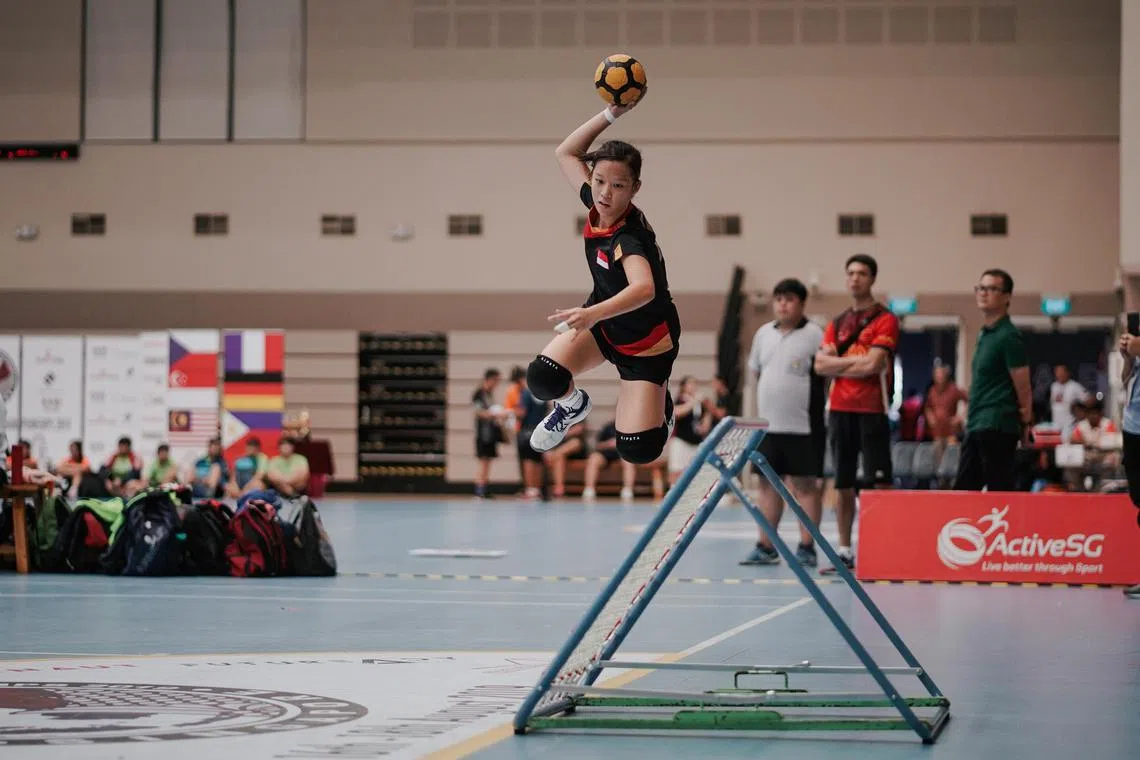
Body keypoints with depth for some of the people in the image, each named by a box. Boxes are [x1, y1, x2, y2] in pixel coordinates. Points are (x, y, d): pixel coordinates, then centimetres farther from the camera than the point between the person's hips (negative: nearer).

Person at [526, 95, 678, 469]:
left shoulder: (629, 237, -34)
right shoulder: (597, 203, -13)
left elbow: (644, 289, -54)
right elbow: (566, 153, 2)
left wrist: (593, 314, -71)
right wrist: (611, 114, -13)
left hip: (645, 342, -5)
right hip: (603, 321, 5)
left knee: (637, 450, -14)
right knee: (543, 377, -23)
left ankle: (660, 402, 21)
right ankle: (573, 405, 14)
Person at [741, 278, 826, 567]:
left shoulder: (814, 335, -7)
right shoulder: (763, 334, 12)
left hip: (803, 427, -6)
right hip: (768, 425, 6)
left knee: (806, 485, -1)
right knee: (768, 484, 9)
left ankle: (807, 548, 3)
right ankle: (765, 548, 15)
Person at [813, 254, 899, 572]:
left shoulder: (885, 319, -2)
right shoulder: (837, 323, 15)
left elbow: (873, 364, -13)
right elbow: (821, 364, 4)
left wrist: (839, 363, -1)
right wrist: (856, 361, -6)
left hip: (871, 410, -5)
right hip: (840, 410, 6)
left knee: (879, 481, -9)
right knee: (843, 483, 8)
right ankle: (844, 550, 14)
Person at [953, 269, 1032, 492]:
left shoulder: (1008, 337, -11)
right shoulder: (984, 334, 16)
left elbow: (1023, 389, -10)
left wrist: (1025, 423, -5)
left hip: (997, 427, -10)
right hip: (977, 426, 10)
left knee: (999, 491, -7)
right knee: (963, 488, 9)